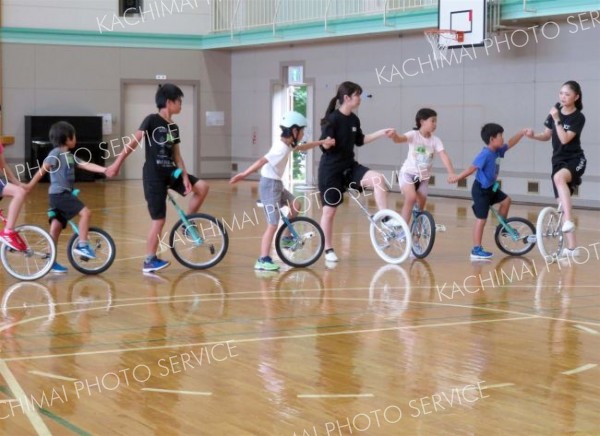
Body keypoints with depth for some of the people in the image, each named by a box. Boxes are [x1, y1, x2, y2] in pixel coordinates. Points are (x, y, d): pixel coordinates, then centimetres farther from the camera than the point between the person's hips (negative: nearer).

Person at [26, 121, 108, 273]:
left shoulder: (70, 156, 15)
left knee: (56, 227, 9)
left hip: (65, 194, 9)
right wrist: (30, 185, -19)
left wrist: (105, 170, -1)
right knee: (85, 212, -15)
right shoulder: (56, 153, -10)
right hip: (59, 194, -9)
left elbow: (87, 165, 10)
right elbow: (43, 169, -15)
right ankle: (82, 245, -10)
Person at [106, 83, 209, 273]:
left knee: (202, 187, -9)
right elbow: (133, 143, -11)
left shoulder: (174, 128, 10)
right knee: (159, 220, -6)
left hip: (170, 173, 7)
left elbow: (176, 155, 9)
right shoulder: (152, 120, -10)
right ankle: (149, 261, 4)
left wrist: (185, 177, -4)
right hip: (153, 176, -7)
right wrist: (117, 164, -14)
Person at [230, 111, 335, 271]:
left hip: (276, 184, 10)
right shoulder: (282, 148, -22)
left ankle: (287, 237, 32)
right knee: (273, 225, -11)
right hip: (270, 185, -10)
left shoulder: (287, 145, 8)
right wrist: (244, 174, -39)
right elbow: (262, 161, -32)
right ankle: (263, 260, -12)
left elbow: (302, 147, 28)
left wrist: (321, 142, 25)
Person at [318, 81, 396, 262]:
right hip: (331, 170, -6)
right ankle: (328, 249, 17)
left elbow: (360, 140, 17)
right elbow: (324, 146, -16)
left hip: (349, 167, 6)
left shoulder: (354, 119, 3)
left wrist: (382, 133, 10)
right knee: (330, 210, 3)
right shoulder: (332, 119, -17)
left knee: (378, 179, -20)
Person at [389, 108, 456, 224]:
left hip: (423, 177, 4)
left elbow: (444, 156, -17)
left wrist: (451, 173, -33)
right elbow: (399, 139, -32)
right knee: (411, 198, -26)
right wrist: (394, 135, -58)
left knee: (421, 205, 5)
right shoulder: (413, 135, -13)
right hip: (408, 173, -4)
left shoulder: (435, 140, -5)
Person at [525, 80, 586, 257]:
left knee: (559, 177, -40)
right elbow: (547, 135, 13)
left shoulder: (578, 118, -12)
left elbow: (564, 139, -22)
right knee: (562, 203, 3)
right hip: (558, 161, 6)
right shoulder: (556, 110, 5)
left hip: (575, 160, -6)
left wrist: (557, 120, -24)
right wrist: (533, 136, -5)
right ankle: (571, 247, 9)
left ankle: (569, 221, -42)